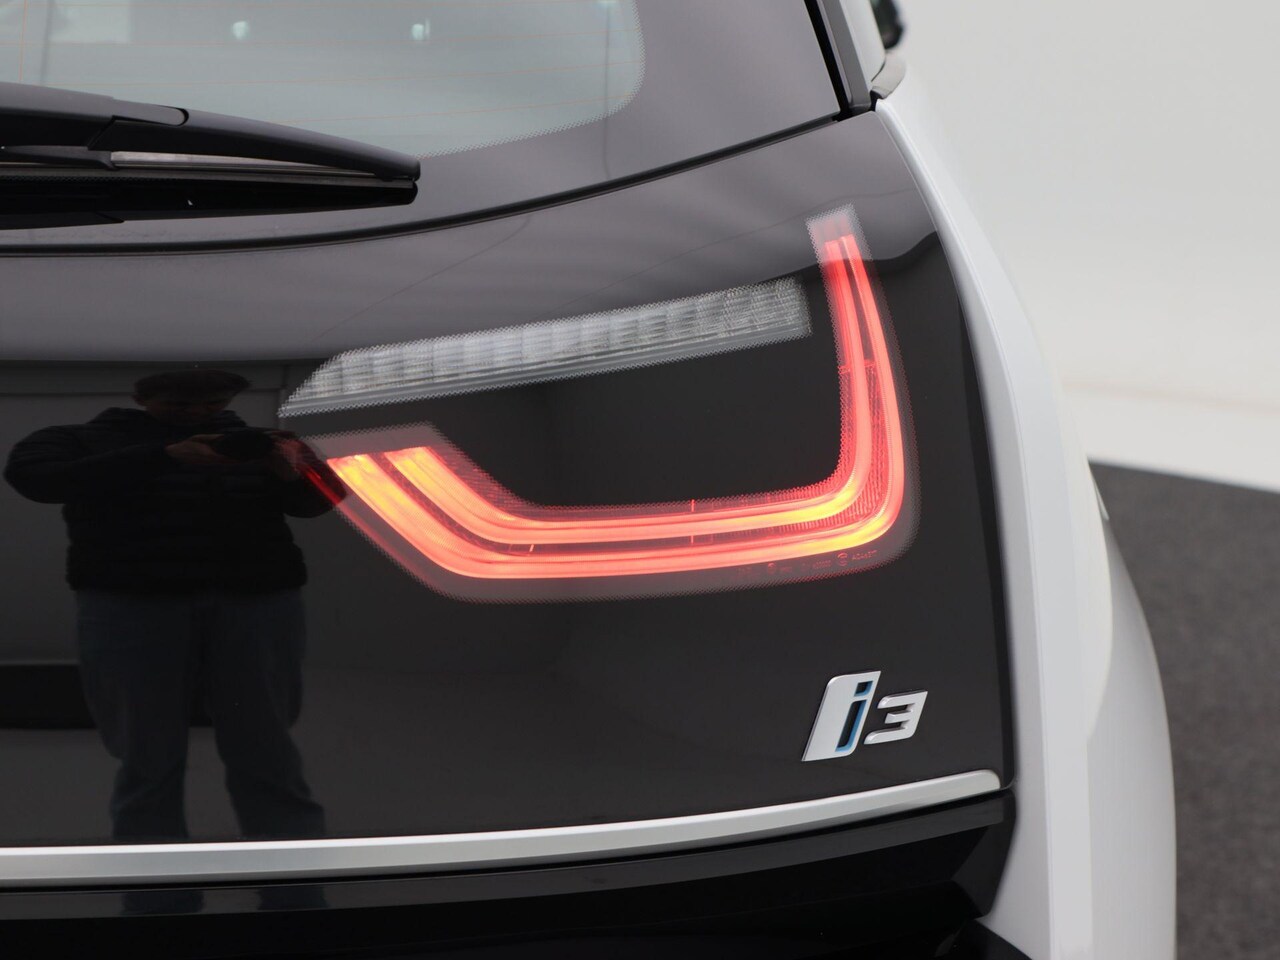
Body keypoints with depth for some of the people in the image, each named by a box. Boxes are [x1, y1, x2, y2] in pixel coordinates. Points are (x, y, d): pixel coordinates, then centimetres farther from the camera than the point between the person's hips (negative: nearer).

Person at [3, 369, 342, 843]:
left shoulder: (250, 442, 15)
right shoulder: (80, 442, 8)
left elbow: (315, 500, 7)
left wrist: (292, 472, -18)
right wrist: (164, 457, -18)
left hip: (257, 603, 1)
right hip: (132, 607, -1)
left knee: (264, 749, -2)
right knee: (147, 756, -4)